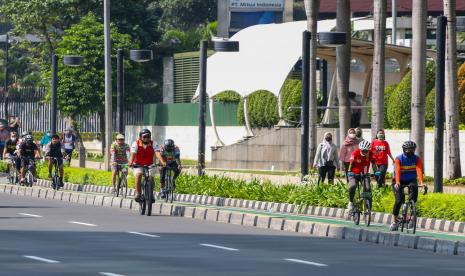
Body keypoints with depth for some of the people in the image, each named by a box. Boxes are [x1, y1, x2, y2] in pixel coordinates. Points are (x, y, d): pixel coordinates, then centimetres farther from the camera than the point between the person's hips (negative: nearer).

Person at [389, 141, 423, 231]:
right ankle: (394, 221, -3)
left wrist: (421, 182, -43)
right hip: (400, 181, -2)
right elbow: (397, 171, -31)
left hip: (411, 180, 2)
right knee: (399, 200, -17)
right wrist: (397, 183, -48)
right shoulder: (398, 159, -16)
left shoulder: (417, 159, -10)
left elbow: (419, 170, -26)